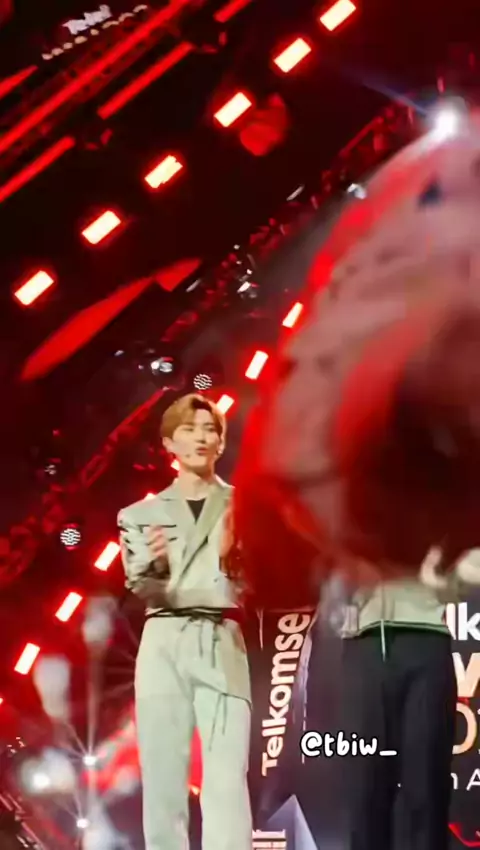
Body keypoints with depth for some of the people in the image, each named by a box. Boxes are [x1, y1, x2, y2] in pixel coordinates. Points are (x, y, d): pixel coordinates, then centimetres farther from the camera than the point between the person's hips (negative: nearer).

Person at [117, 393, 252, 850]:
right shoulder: (142, 513, 16)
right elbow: (139, 586, 3)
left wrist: (234, 559, -10)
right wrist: (153, 563, -19)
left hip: (221, 642, -1)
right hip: (163, 644, 1)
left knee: (227, 777, -13)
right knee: (162, 775, -4)